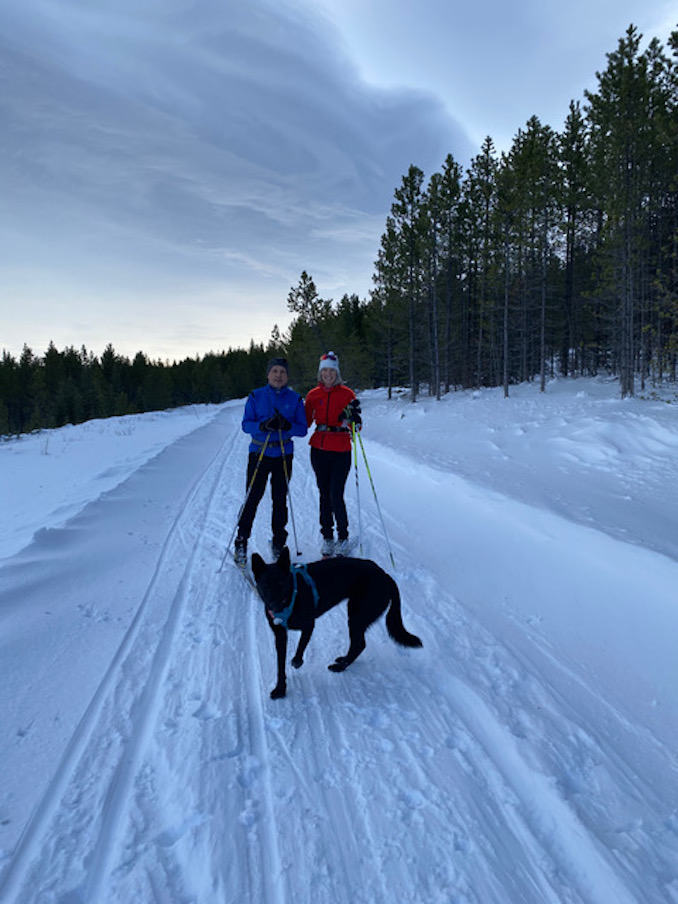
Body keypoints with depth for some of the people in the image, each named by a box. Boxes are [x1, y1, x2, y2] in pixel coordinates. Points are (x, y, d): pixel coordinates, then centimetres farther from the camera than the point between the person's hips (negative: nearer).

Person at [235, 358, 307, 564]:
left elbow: (303, 429, 1)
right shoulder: (256, 396, 2)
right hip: (259, 453, -1)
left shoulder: (295, 399, 4)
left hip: (283, 455, 1)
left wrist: (287, 425, -19)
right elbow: (246, 424, -3)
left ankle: (278, 543, 21)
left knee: (280, 500, 6)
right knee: (252, 498, -3)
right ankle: (241, 542, 10)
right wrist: (263, 425, -22)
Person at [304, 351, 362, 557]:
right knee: (324, 494, 8)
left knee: (336, 496, -8)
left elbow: (356, 426, -3)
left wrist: (352, 417, -23)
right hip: (319, 449, 3)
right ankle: (327, 538, 20)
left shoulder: (347, 393, 0)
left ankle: (343, 538, 9)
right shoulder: (313, 395, 8)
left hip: (341, 450, -3)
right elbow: (305, 422, 10)